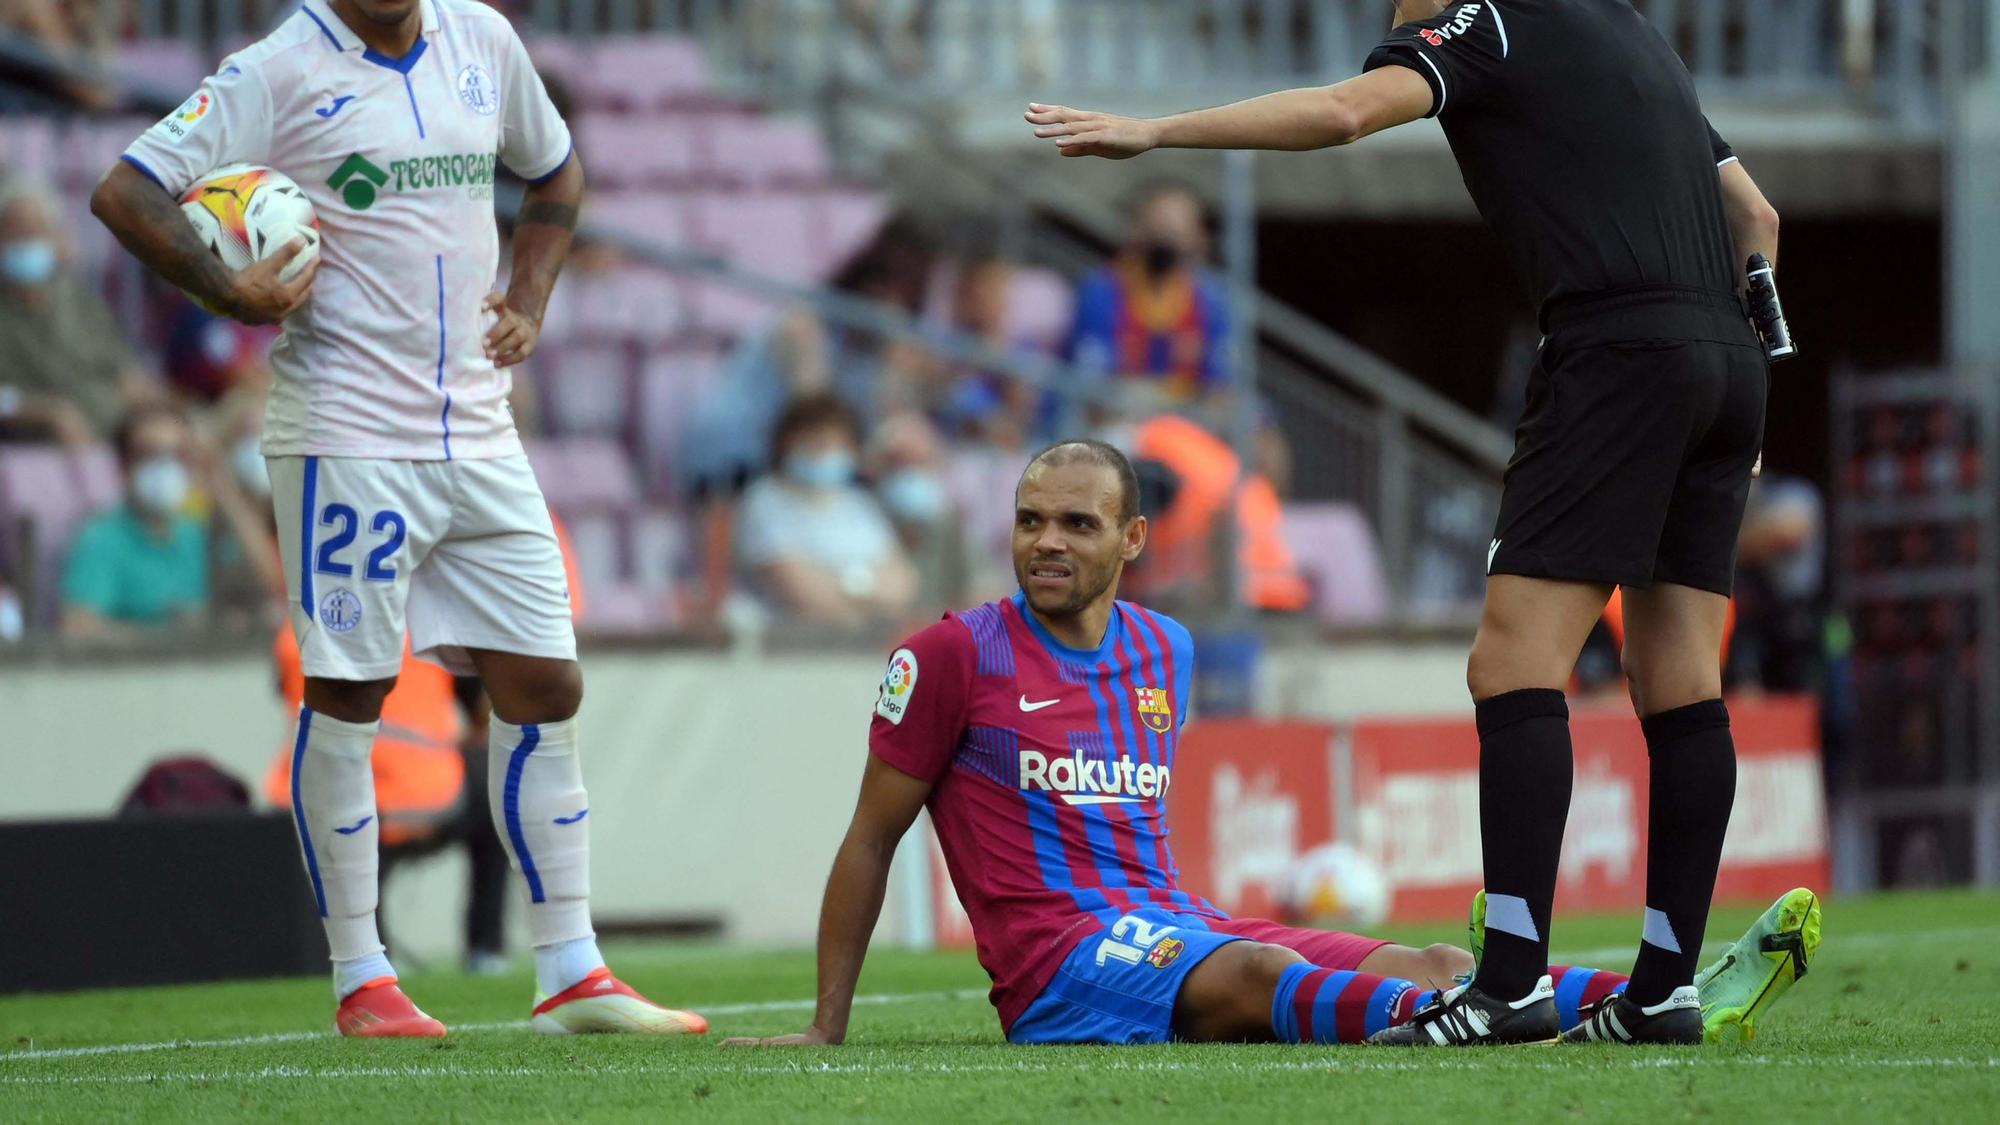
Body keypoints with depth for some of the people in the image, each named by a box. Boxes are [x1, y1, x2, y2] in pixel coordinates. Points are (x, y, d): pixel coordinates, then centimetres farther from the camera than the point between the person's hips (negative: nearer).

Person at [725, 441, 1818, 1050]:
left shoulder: (1164, 651, 16)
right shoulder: (955, 656, -1)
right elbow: (870, 839, 4)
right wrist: (825, 1028, 3)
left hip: (1172, 925, 7)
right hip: (1058, 956, -7)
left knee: (1423, 967, -15)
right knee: (1257, 971, -36)